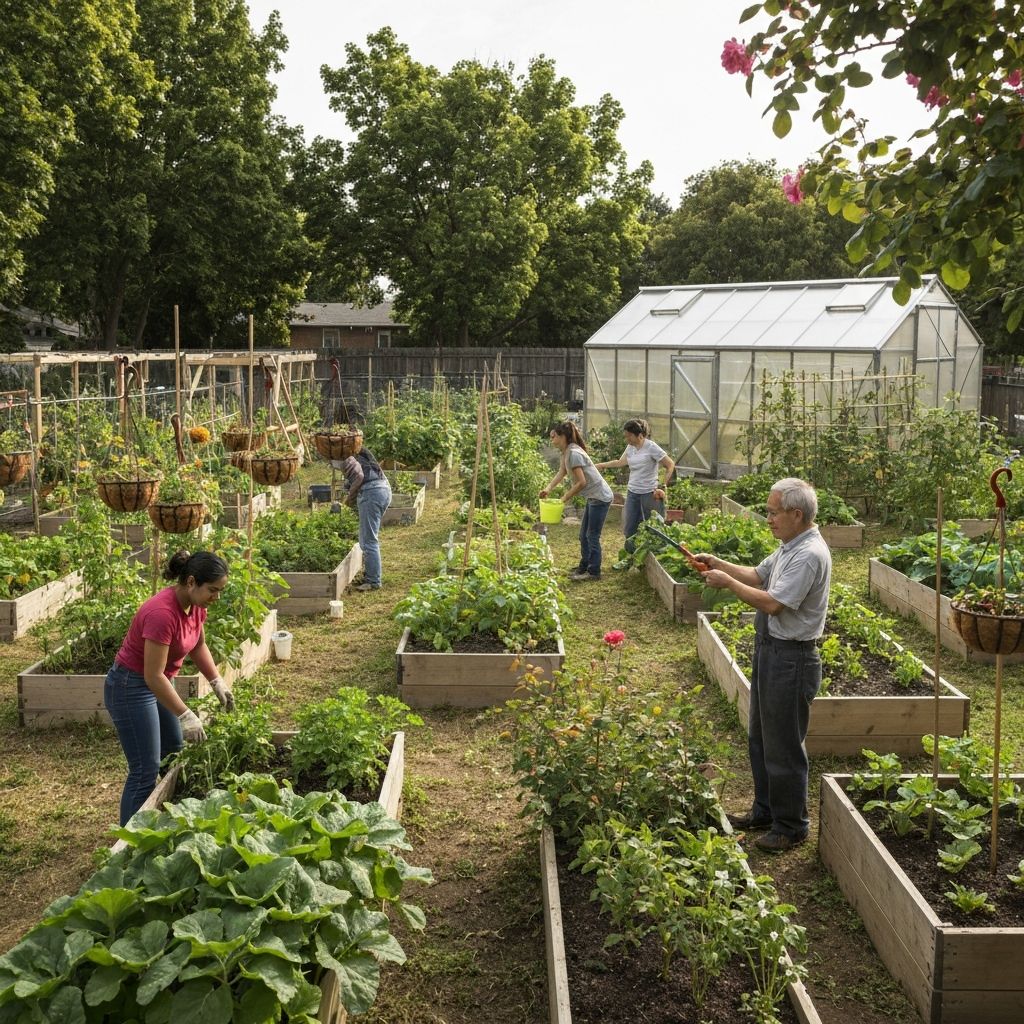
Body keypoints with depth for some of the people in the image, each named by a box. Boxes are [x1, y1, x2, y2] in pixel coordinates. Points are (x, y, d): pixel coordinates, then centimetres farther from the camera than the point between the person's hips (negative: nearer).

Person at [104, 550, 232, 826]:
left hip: (158, 683, 10)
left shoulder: (195, 605, -5)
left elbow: (198, 646, 13)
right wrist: (186, 716, -28)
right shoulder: (162, 613, -31)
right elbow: (153, 676, -29)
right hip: (131, 688, -10)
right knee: (146, 772, -6)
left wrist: (217, 682, 3)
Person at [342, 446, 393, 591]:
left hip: (371, 493, -9)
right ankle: (369, 575, 25)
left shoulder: (349, 460, 2)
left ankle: (373, 581, -6)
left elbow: (359, 477, -15)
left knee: (369, 540, -6)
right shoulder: (363, 457, 28)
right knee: (370, 538, 19)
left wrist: (350, 496, -1)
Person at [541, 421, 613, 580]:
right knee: (584, 535, 16)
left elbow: (582, 482, -24)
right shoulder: (566, 453, 8)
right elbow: (561, 473, 5)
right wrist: (548, 488, -12)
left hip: (600, 497, -10)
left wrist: (565, 498, -16)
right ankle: (584, 567, 25)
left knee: (592, 536, -4)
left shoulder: (574, 453, -23)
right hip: (593, 497, 10)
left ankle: (594, 572, 4)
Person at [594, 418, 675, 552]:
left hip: (649, 494, -7)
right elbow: (620, 462, 26)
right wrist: (600, 465, 23)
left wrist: (663, 487, -12)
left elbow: (670, 466, -10)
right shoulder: (630, 448, 7)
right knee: (629, 530, 7)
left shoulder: (651, 447, -13)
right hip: (632, 493, 7)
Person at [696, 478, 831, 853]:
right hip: (770, 651, 11)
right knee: (760, 738, 21)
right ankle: (765, 811, 35)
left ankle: (791, 826, 15)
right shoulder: (789, 546, 10)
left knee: (783, 747, 1)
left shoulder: (809, 555, -23)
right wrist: (720, 564, 7)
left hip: (791, 658, -11)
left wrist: (727, 582, -16)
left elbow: (772, 603, -26)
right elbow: (758, 575, 20)